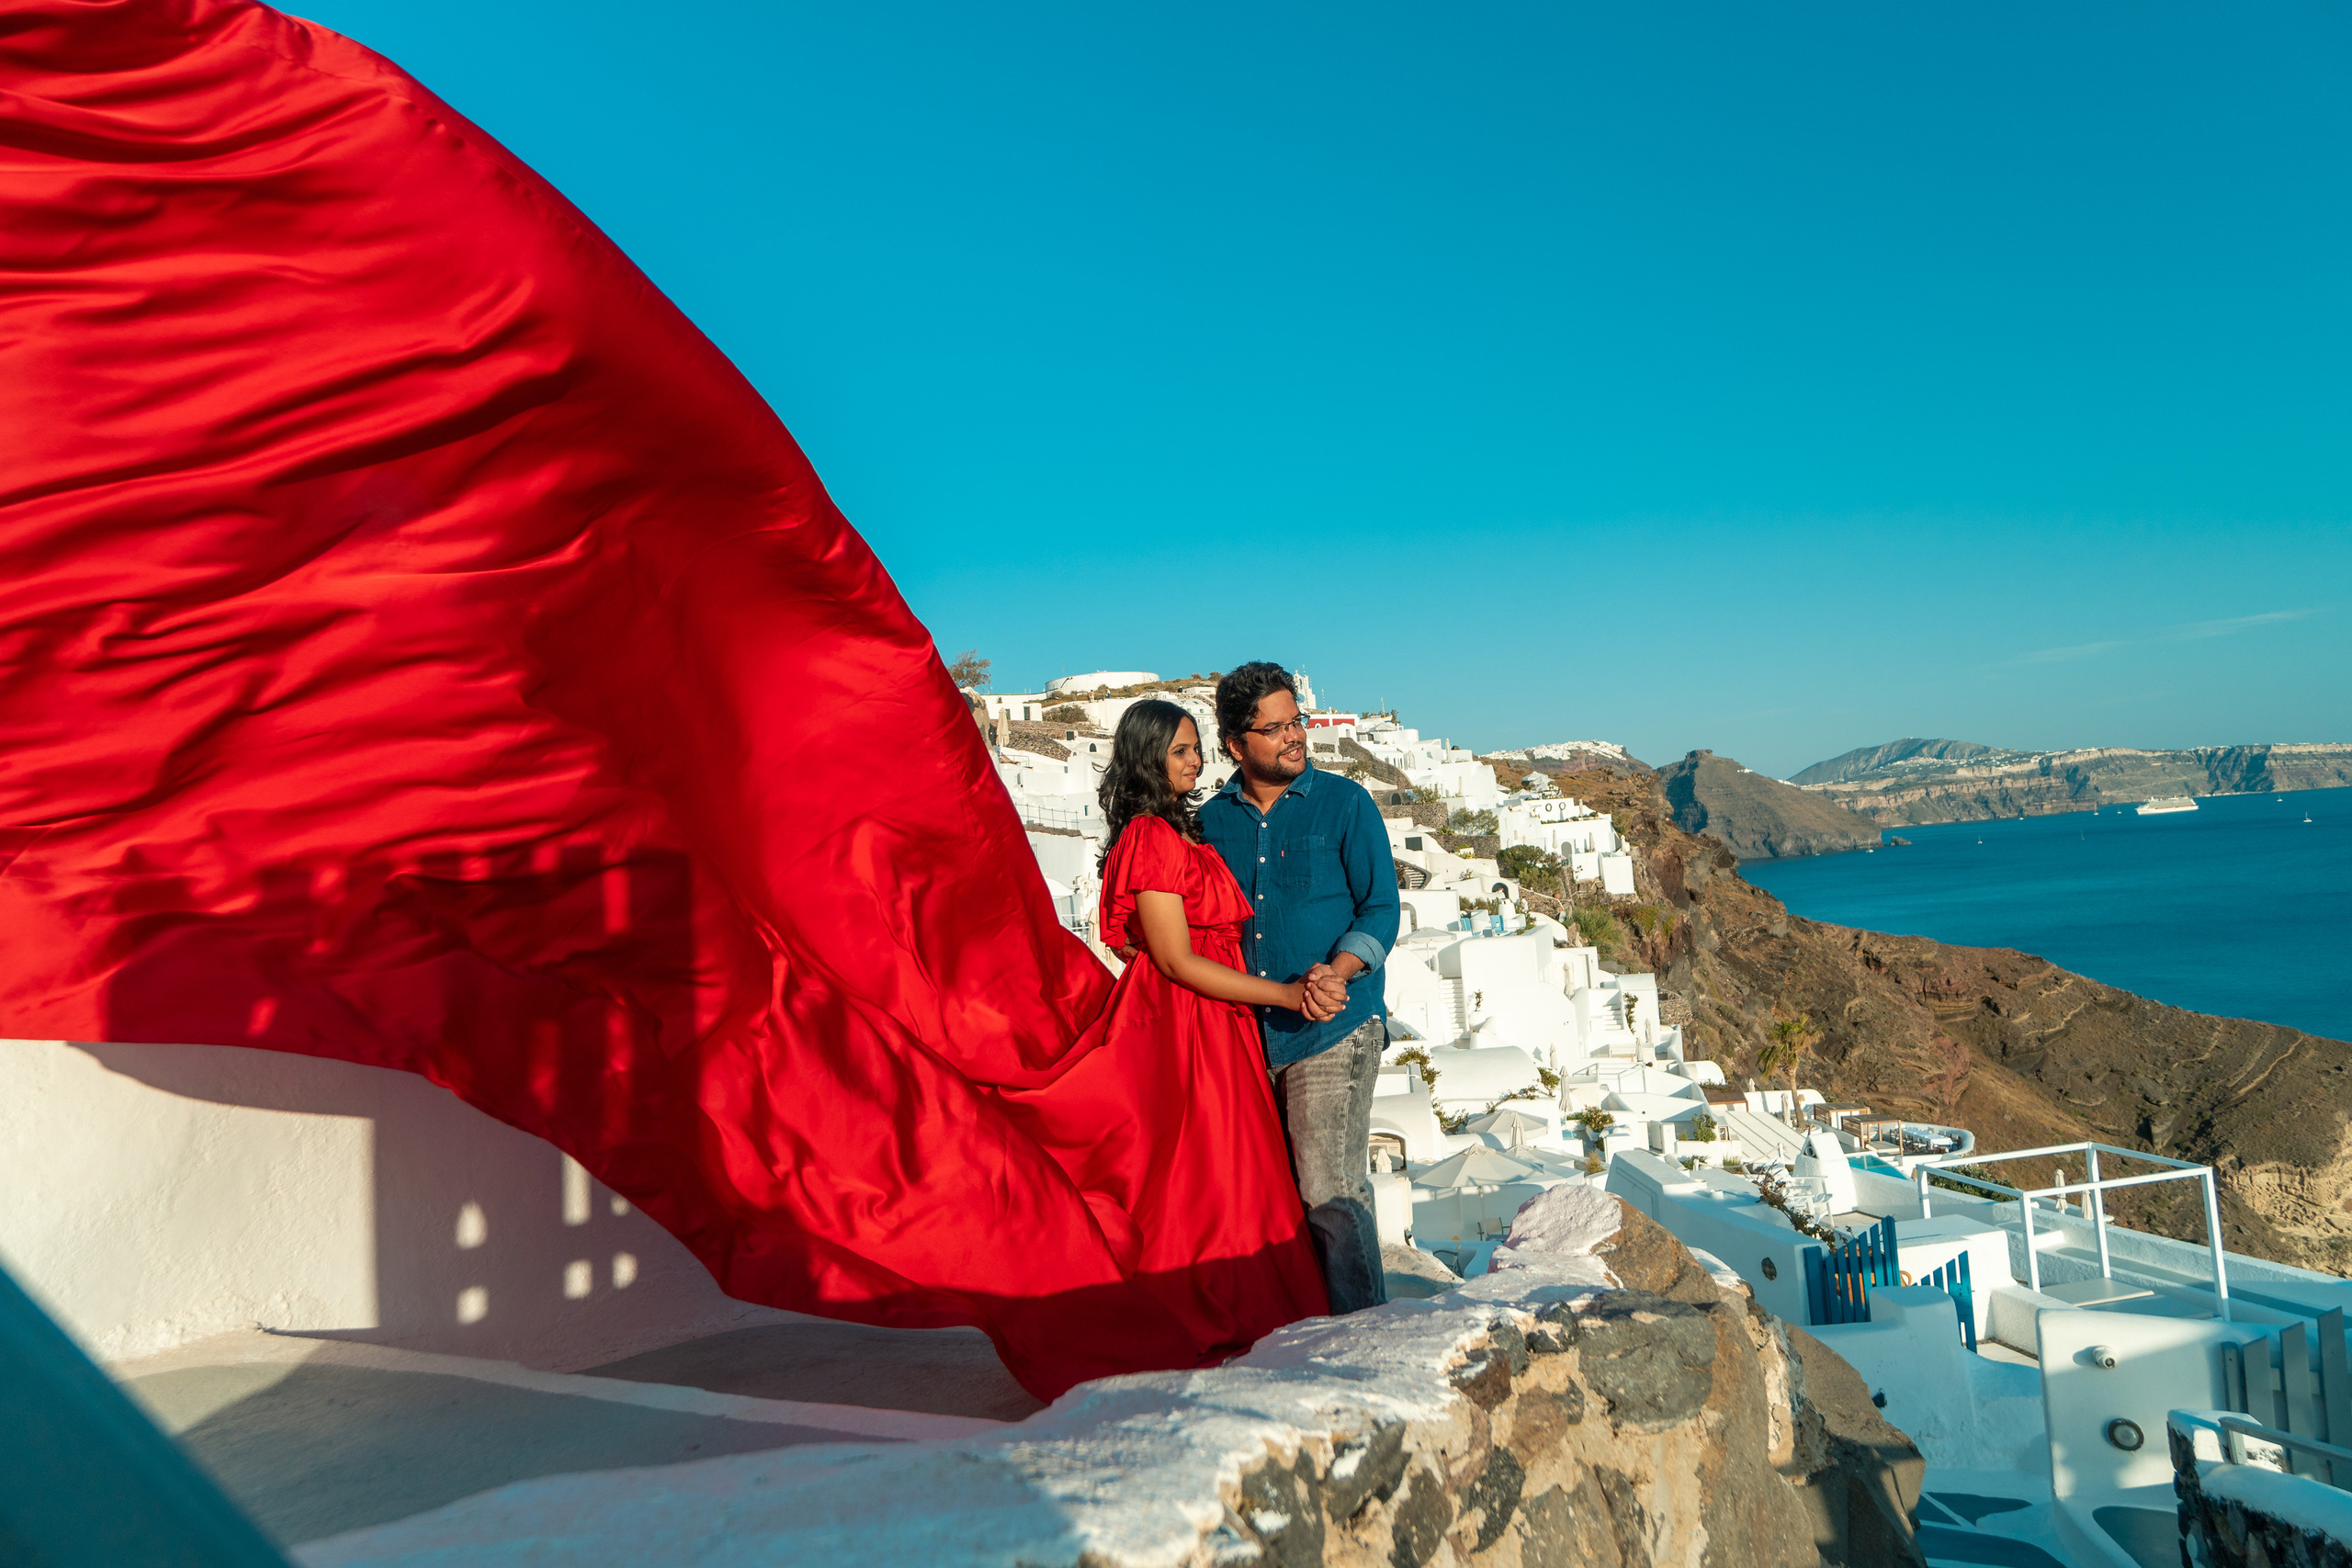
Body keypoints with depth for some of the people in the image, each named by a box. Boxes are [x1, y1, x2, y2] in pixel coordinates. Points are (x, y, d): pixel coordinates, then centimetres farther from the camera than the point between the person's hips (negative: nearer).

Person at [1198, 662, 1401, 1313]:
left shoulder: (1345, 803, 1)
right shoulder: (1212, 819, 10)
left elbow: (1381, 909, -3)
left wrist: (1336, 973, -19)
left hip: (1334, 1032, -4)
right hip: (1245, 1035, 4)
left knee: (1330, 1192, -11)